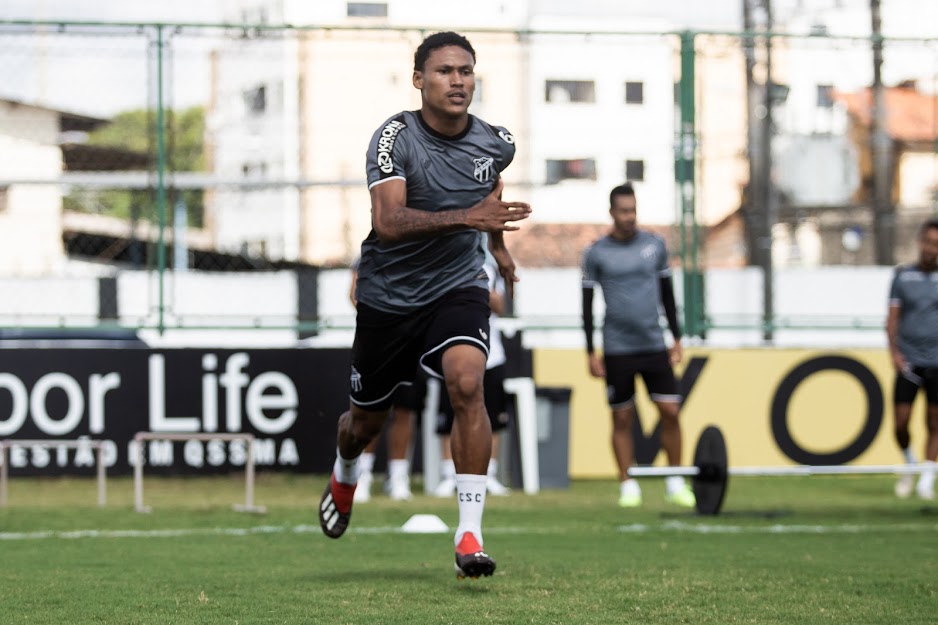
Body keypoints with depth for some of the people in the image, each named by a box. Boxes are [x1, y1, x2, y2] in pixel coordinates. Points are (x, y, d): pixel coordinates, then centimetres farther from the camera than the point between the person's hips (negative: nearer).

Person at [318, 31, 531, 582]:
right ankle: (345, 474, 53)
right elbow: (389, 222, -33)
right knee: (367, 420, 14)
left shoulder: (496, 144, -4)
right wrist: (466, 217, -43)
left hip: (458, 288, 1)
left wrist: (498, 245, 33)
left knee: (467, 383, -27)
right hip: (389, 294, -1)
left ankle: (470, 532, -26)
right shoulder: (395, 138, -19)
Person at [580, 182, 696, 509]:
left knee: (670, 411, -4)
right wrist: (591, 353, -2)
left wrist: (676, 338, 12)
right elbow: (587, 305, 2)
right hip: (618, 350, -2)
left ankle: (675, 483, 7)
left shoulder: (655, 244, 7)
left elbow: (667, 294, 14)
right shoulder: (596, 253, -1)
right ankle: (628, 486, 11)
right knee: (622, 418, 2)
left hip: (654, 346, 2)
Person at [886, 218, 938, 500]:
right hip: (908, 361, 0)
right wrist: (894, 351, -10)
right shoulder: (903, 276, 4)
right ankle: (910, 465, 23)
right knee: (901, 423, -2)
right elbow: (892, 318, 3)